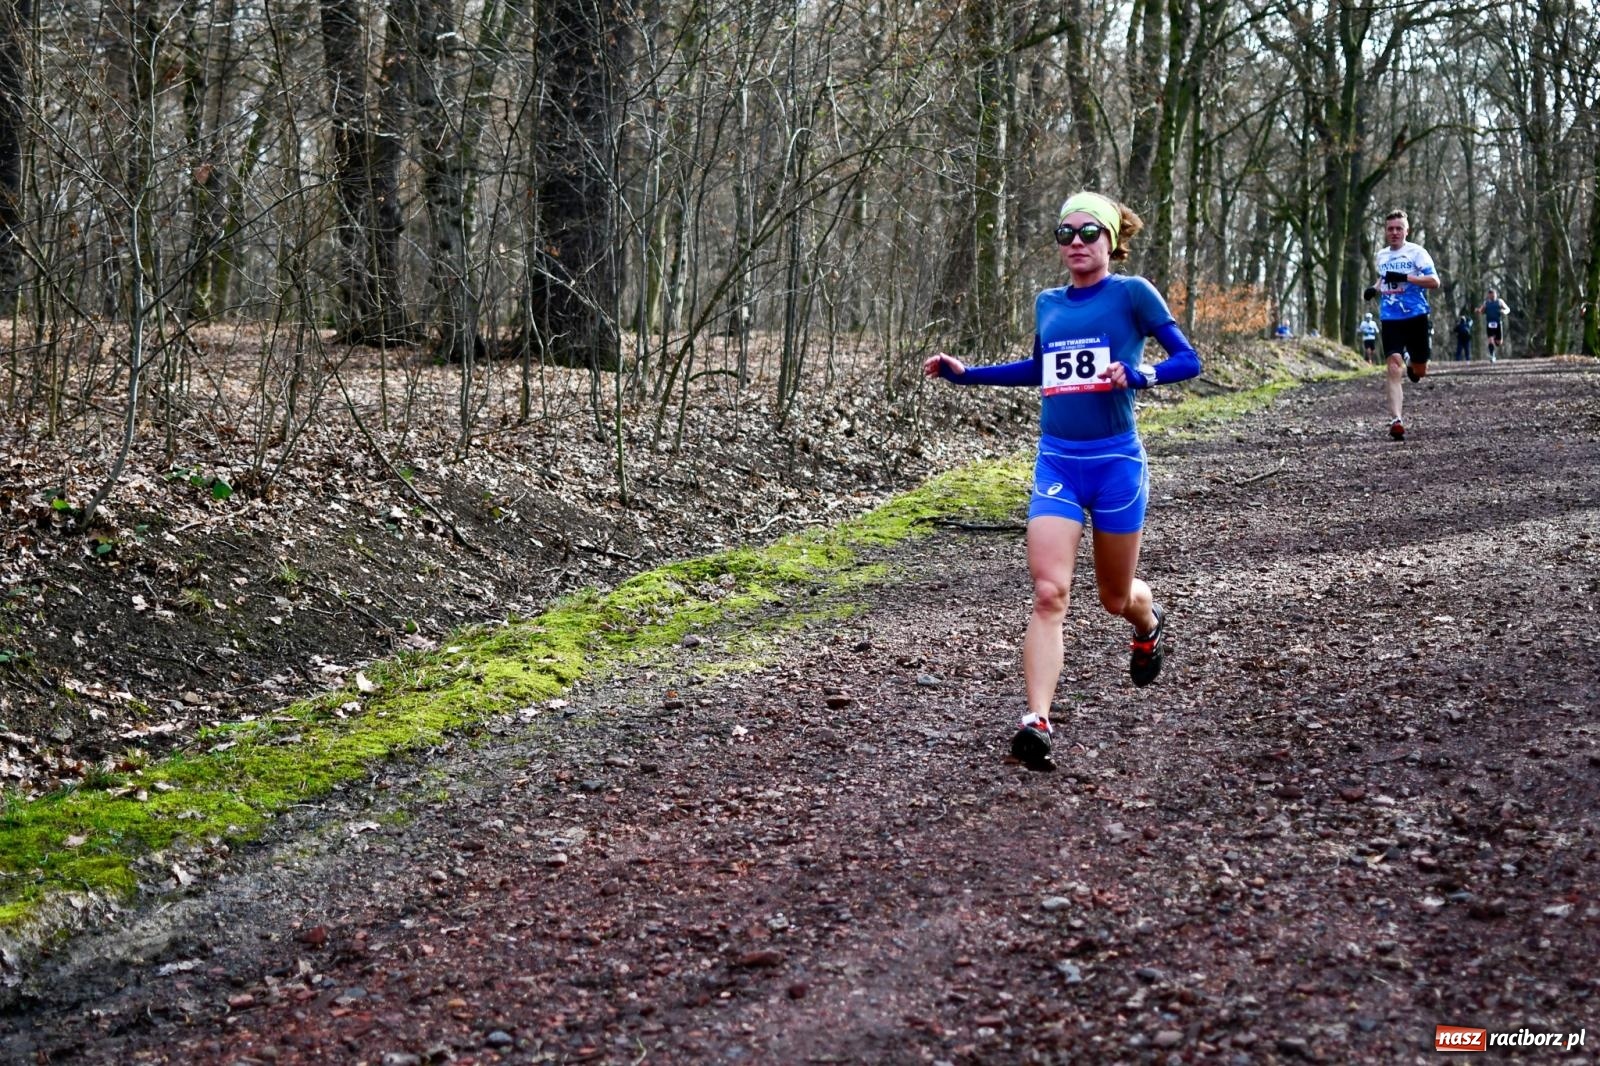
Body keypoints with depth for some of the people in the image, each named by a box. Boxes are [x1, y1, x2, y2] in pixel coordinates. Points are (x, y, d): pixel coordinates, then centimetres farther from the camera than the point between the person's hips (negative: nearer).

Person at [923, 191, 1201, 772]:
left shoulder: (1132, 293, -4)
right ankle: (1036, 722, -19)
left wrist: (1137, 375, -23)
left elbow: (1188, 360, -4)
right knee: (1048, 593, -14)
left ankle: (1149, 624, 51)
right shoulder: (1048, 303, 10)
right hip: (1057, 463, 3)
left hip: (1116, 462, -3)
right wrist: (964, 372, 21)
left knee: (1115, 598, 13)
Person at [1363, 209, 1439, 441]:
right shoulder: (1381, 255, 12)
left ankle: (1411, 362, 48)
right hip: (1390, 320, 2)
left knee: (1419, 371, 9)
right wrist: (1375, 289, 10)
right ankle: (1395, 421, -21)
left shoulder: (1416, 252, -4)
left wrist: (1405, 277, -24)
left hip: (1416, 317, -2)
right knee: (1393, 366, -16)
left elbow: (1434, 281, -12)